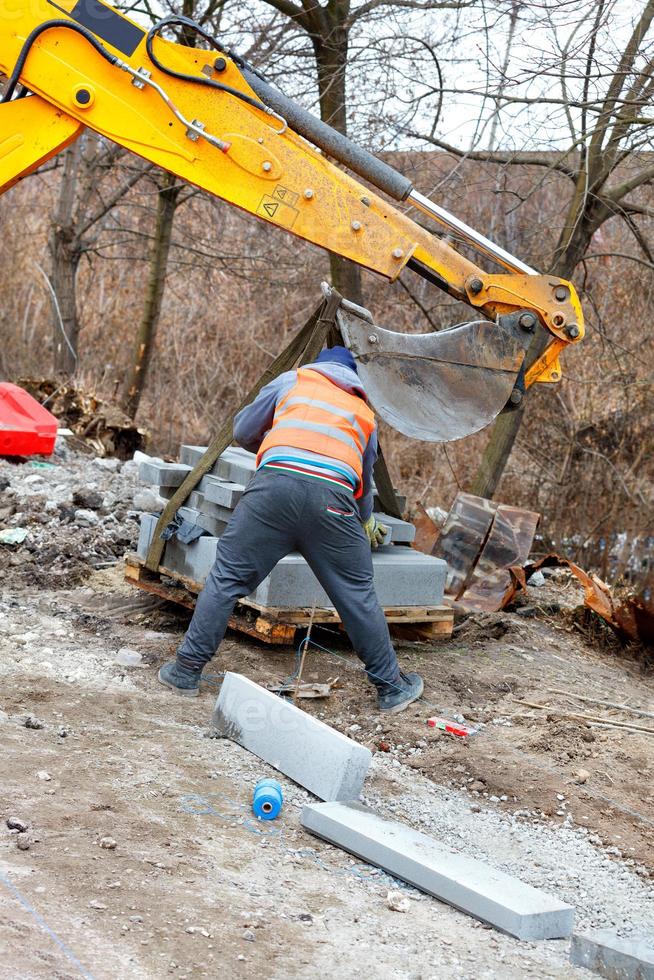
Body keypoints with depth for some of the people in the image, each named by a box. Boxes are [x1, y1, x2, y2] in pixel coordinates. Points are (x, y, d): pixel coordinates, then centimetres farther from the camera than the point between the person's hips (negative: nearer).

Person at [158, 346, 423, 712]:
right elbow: (365, 479, 44)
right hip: (333, 497, 1)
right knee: (358, 595, 11)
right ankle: (392, 687, 21)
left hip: (276, 481, -1)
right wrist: (367, 522, 63)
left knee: (227, 578, 8)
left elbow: (243, 431, 32)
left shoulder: (293, 379, 28)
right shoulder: (366, 413, 32)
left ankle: (187, 671, 13)